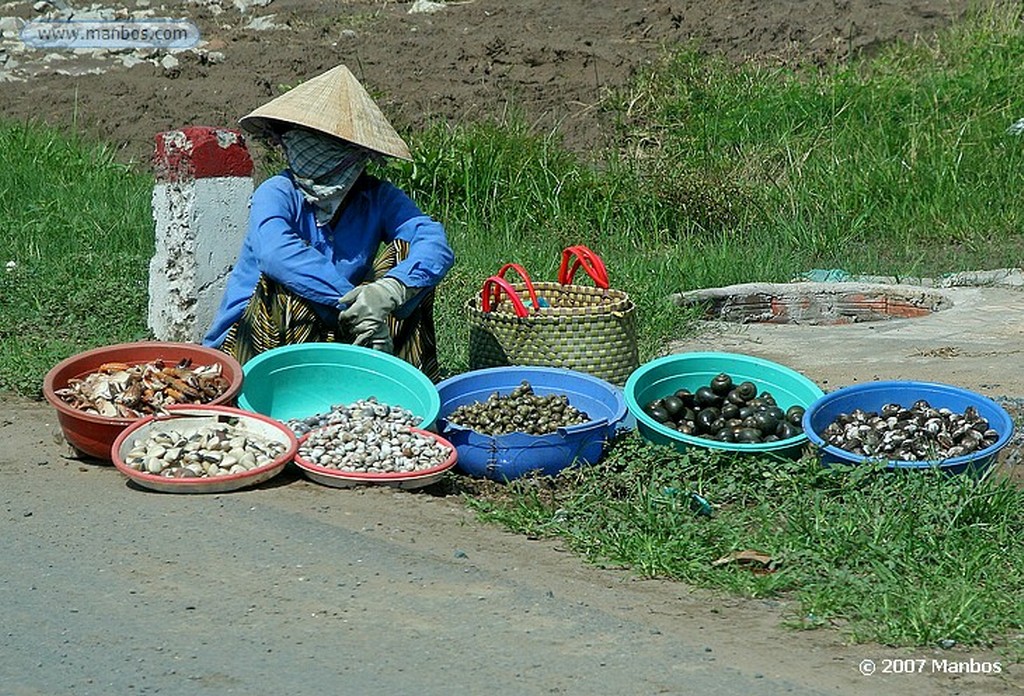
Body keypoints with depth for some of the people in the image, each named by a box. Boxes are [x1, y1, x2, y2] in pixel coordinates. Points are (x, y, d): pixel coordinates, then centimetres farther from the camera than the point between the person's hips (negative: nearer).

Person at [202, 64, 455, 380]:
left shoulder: (378, 198, -4)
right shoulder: (277, 194, -15)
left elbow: (434, 244, -22)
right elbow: (276, 253, -37)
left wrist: (388, 291, -42)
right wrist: (351, 300, -45)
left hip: (334, 335, 4)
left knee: (407, 255, -9)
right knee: (286, 282, -33)